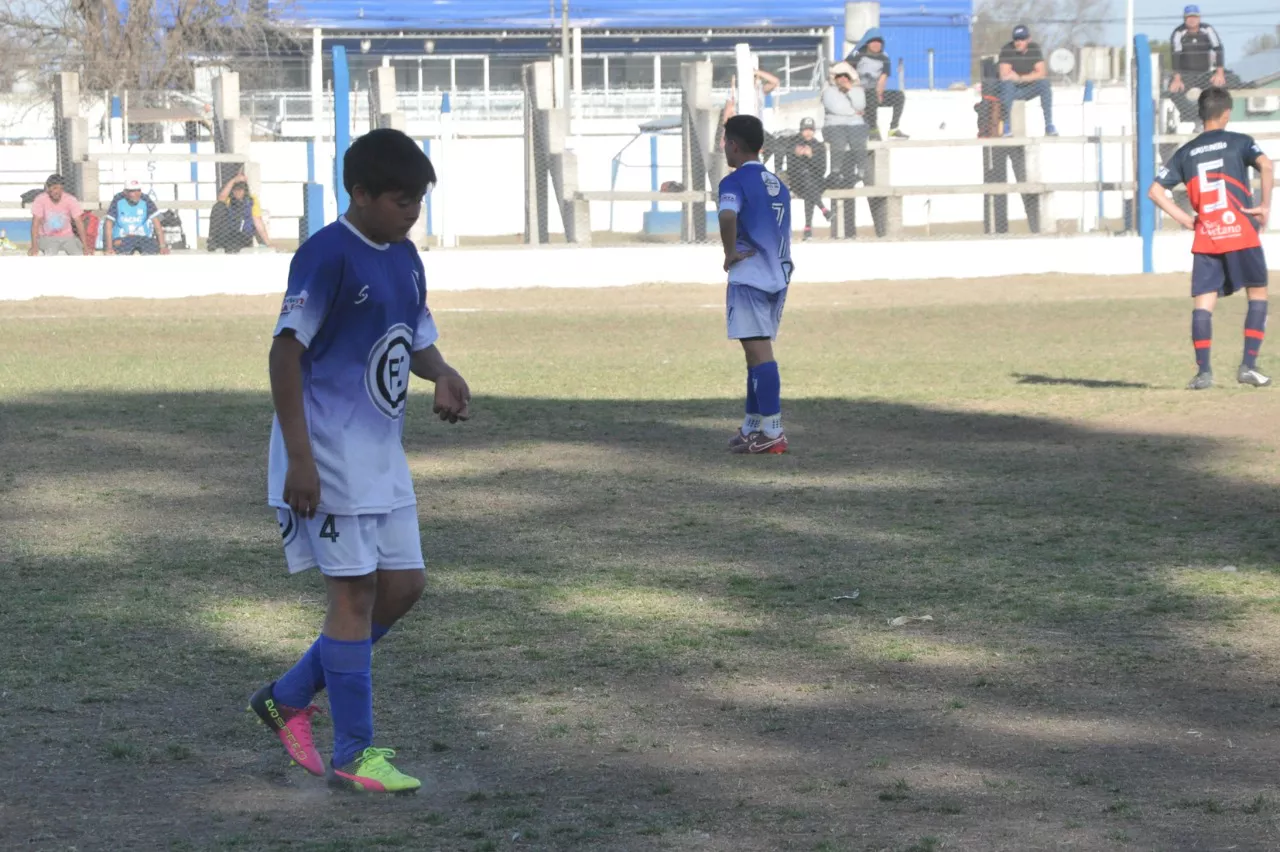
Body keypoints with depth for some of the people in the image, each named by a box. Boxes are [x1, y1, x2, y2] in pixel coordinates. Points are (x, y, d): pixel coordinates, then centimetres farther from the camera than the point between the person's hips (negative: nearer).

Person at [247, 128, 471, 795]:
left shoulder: (405, 259, 10)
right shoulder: (326, 256, -16)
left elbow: (418, 338, 20)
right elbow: (286, 351, -18)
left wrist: (441, 373, -5)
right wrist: (299, 458, -22)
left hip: (381, 454, 9)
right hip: (329, 457, -9)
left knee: (403, 585, 10)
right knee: (355, 592, -6)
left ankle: (289, 698, 22)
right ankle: (352, 754, 2)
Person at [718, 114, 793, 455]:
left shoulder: (735, 181, -8)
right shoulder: (777, 184, 18)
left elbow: (728, 215, -28)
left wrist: (730, 253, -16)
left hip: (749, 277, -8)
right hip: (778, 277, 8)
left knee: (758, 352, -9)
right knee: (758, 352, 15)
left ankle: (772, 432, -13)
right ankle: (752, 426, 22)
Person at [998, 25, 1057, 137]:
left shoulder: (1035, 49, -3)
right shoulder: (1007, 50, -13)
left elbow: (1042, 73, -11)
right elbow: (1004, 76, -22)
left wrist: (1021, 78, -23)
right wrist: (1031, 76, -20)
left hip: (1028, 90, 3)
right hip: (1012, 90, -3)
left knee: (1045, 83, -24)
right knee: (1007, 84, -35)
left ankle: (1049, 125, -23)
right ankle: (1007, 126, -31)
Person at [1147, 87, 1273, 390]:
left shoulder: (1186, 153, 13)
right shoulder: (1239, 142, 4)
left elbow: (1155, 190, 9)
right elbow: (1266, 166, -15)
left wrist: (1183, 218, 12)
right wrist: (1265, 205, -8)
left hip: (1205, 239, 2)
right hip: (1241, 234, -2)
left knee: (1203, 302, 3)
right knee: (1258, 296, 10)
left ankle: (1203, 371, -9)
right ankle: (1248, 365, 0)